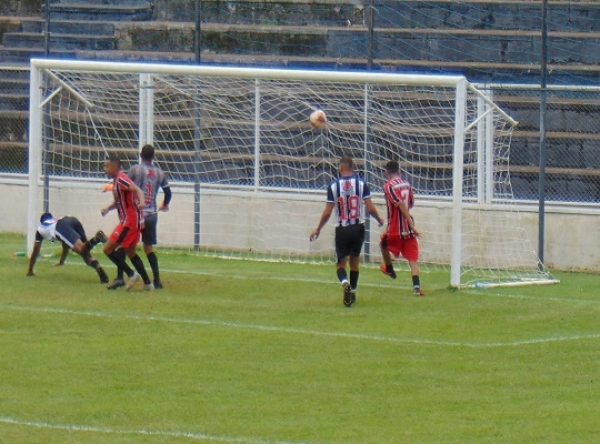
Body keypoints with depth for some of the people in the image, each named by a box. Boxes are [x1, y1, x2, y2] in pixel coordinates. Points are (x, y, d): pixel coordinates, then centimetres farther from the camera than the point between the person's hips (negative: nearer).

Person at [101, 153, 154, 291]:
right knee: (130, 252, 20)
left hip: (129, 221, -10)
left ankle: (131, 274, -5)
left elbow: (137, 190, -29)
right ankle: (147, 283, 22)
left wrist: (141, 202, -49)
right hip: (134, 221, 10)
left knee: (108, 249, -7)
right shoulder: (116, 180, 13)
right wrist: (108, 208, 9)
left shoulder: (121, 179, -16)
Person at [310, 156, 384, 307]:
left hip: (342, 230, -1)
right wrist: (379, 220, 15)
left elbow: (327, 212, -5)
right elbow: (370, 208, -6)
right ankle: (352, 292, 25)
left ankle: (345, 282, -25)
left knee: (340, 263, 6)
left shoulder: (333, 185, -6)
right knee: (354, 261, 20)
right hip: (358, 228, 1)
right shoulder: (361, 184, -4)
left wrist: (318, 229, 9)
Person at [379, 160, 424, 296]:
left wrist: (411, 225, -22)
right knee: (413, 259, -2)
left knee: (384, 244, 29)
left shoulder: (388, 186, -10)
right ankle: (416, 286, -19)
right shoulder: (406, 184, 7)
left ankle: (389, 268, 49)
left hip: (395, 229, -4)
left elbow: (401, 205, -20)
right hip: (408, 229, 4)